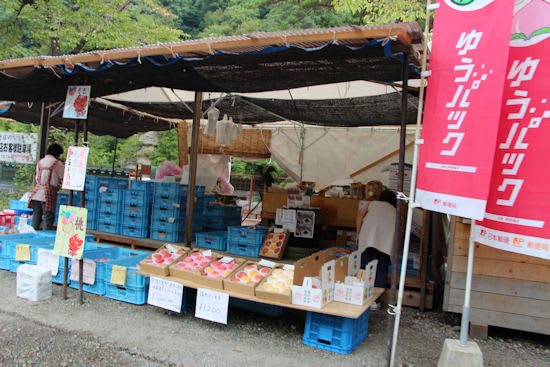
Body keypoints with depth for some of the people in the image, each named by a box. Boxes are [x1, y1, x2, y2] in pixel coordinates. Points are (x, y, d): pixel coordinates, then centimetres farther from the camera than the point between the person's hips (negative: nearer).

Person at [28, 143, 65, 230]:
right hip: (49, 194, -6)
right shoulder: (57, 163, -3)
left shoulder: (40, 162, 14)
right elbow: (63, 179, 1)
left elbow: (37, 178, 21)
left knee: (35, 219, 10)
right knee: (48, 220, -3)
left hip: (37, 193, 6)